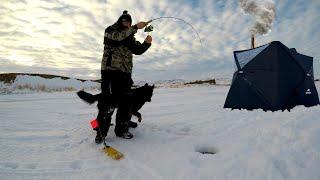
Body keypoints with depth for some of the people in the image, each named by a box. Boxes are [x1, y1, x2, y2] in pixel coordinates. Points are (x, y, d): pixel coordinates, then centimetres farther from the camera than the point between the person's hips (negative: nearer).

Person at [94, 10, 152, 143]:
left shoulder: (130, 37, 24)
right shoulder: (110, 30, 7)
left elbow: (138, 50, 10)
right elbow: (117, 38, -16)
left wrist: (146, 43, -10)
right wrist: (135, 27, -19)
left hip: (125, 73, 6)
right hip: (110, 70, -6)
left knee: (126, 102, 3)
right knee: (109, 102, -12)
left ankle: (121, 130, 14)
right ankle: (101, 131, 0)